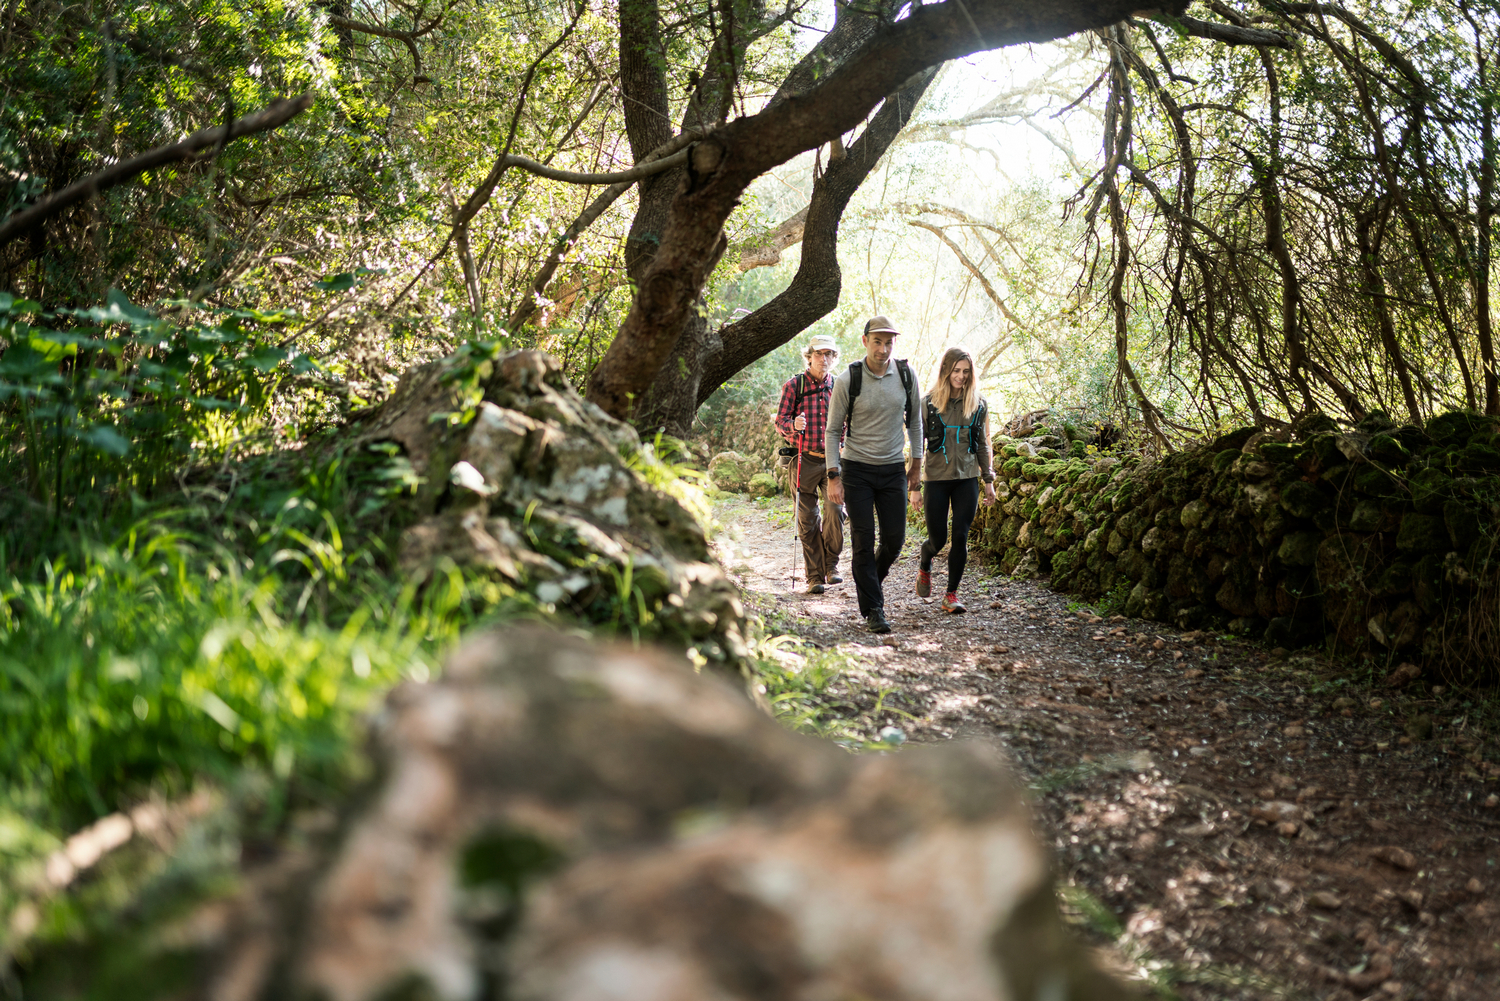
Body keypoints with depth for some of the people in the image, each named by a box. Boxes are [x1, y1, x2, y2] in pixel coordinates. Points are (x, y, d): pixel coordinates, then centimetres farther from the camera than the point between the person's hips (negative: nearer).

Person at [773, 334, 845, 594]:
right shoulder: (794, 385, 2)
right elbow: (780, 421, 2)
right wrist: (793, 425, -19)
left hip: (832, 459, 1)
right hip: (805, 460, -1)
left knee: (835, 510, -15)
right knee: (808, 520, 1)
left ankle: (831, 565, 5)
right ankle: (815, 577, 9)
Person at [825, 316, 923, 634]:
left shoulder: (906, 375, 0)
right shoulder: (848, 379, -9)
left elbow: (914, 419, 13)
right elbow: (833, 430, -4)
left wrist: (917, 463, 11)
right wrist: (834, 476, -10)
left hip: (893, 470, 3)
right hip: (856, 468, -3)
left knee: (894, 538, 3)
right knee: (863, 540, -4)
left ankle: (871, 579, 33)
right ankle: (873, 609, 4)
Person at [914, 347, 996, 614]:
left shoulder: (978, 404, 5)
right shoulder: (929, 403, -3)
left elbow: (983, 445, 12)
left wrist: (989, 480, 10)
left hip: (967, 479, 2)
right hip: (936, 478, -2)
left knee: (961, 536, -4)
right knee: (937, 538, 1)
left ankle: (951, 594, 7)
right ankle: (924, 569, 36)